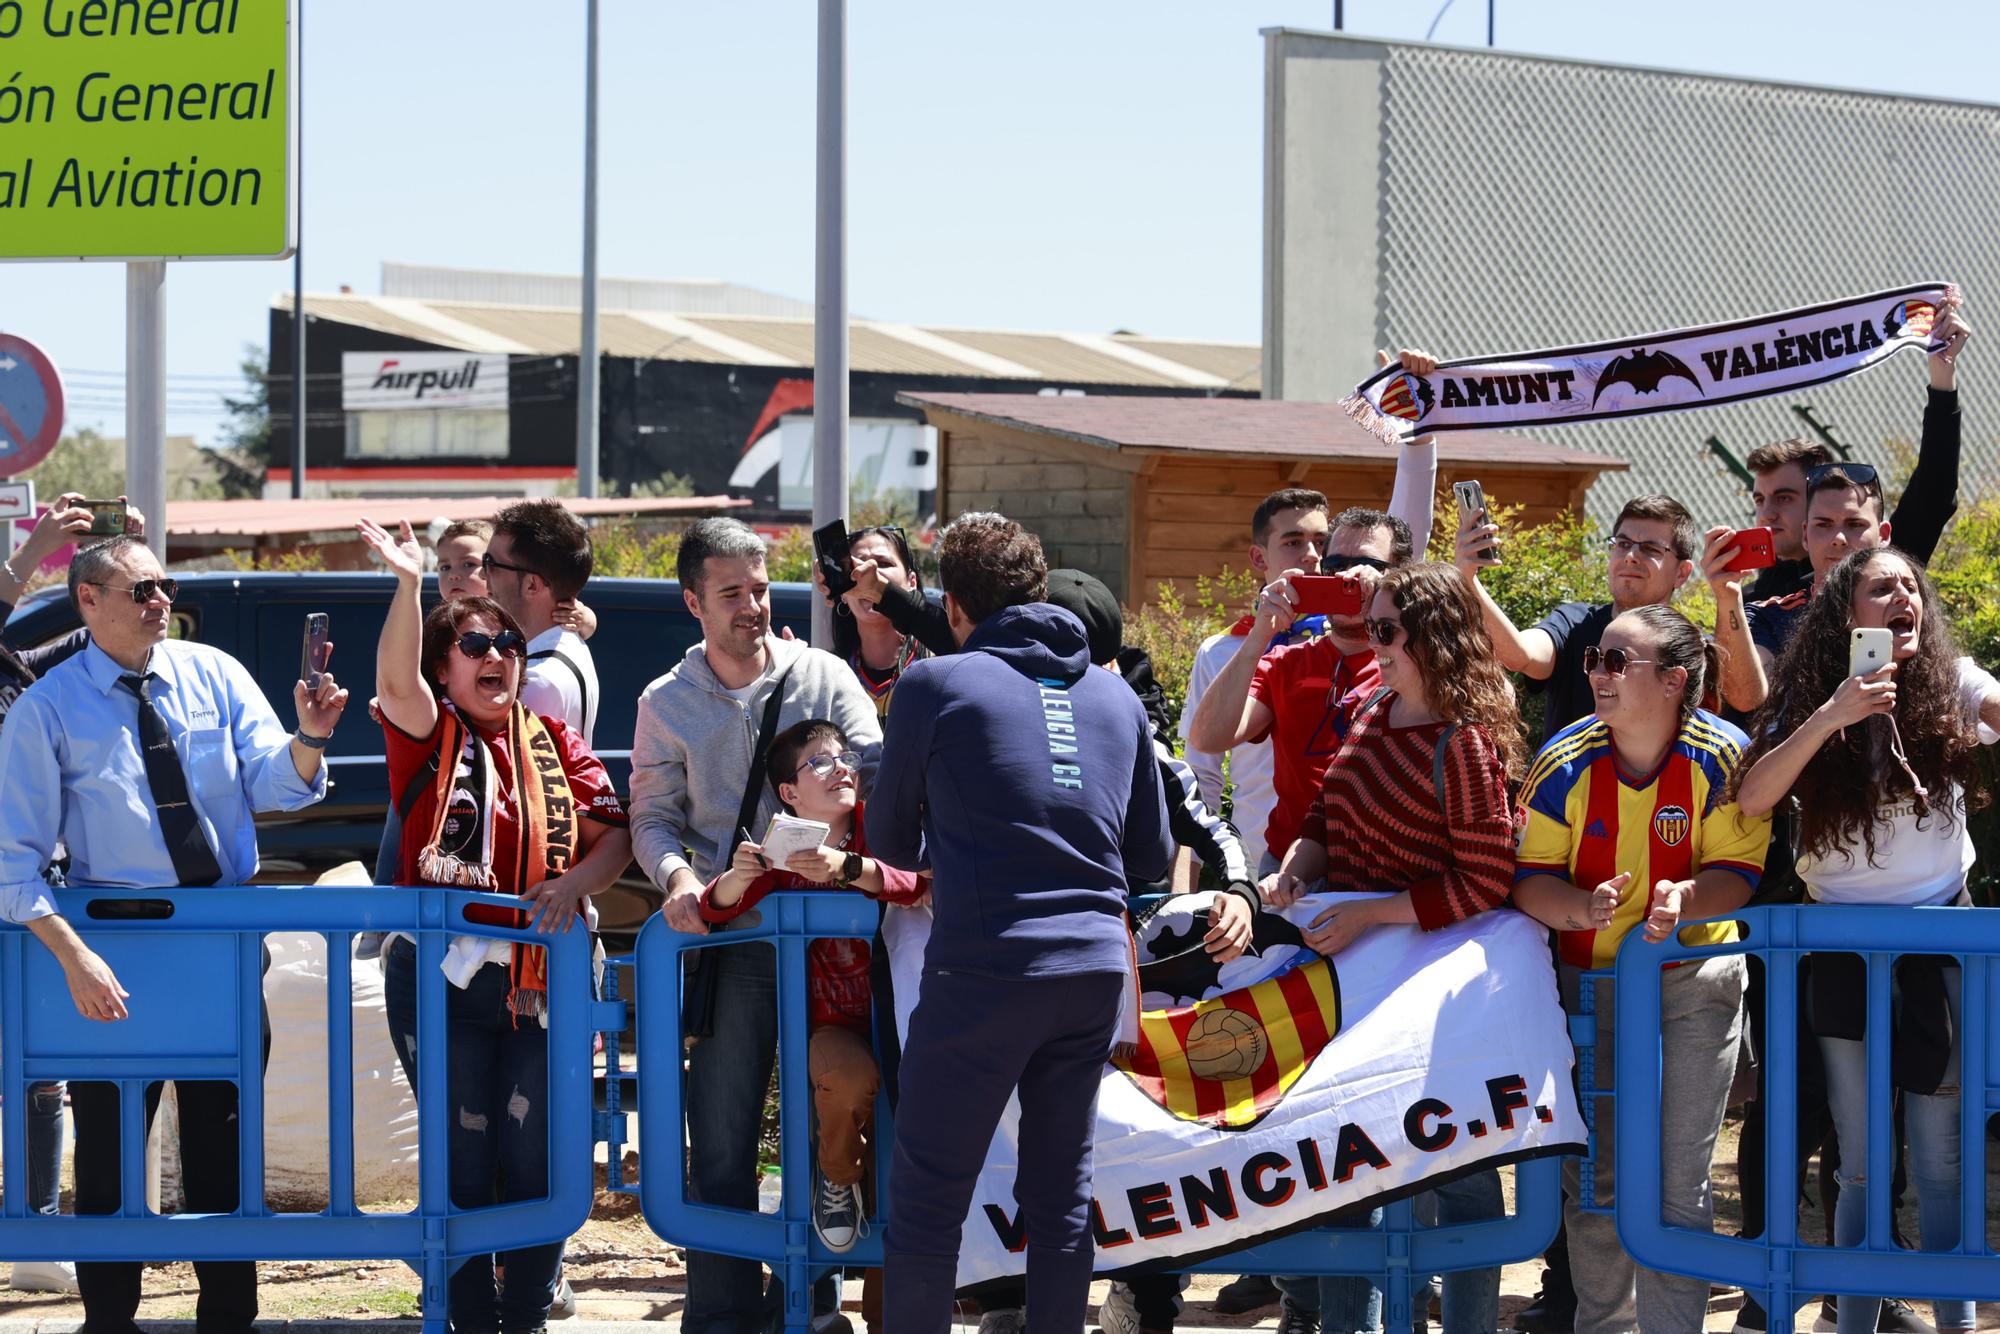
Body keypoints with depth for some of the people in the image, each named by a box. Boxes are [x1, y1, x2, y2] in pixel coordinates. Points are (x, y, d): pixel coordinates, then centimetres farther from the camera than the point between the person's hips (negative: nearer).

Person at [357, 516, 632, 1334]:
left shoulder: (553, 743, 10)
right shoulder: (431, 736, 2)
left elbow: (614, 834, 6)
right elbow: (395, 682, -20)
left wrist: (574, 883, -15)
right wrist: (408, 585, -34)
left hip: (539, 982, 2)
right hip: (443, 981, -2)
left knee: (534, 1161, 2)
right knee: (462, 1162, 2)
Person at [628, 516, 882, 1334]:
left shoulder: (824, 677, 4)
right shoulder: (668, 705, 8)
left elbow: (877, 777, -4)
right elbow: (653, 817, 10)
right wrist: (677, 875, -12)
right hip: (729, 937, 0)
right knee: (721, 1142, 0)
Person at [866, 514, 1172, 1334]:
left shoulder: (935, 685, -2)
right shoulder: (1116, 697, 11)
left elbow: (889, 839, 10)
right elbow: (1152, 855, 18)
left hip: (984, 967, -5)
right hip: (1096, 966, 5)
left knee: (928, 1199, 1)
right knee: (1062, 1196, 13)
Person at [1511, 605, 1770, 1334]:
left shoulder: (1722, 759, -15)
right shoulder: (1563, 765, -11)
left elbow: (1739, 873, -12)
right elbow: (1529, 877, -8)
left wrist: (1684, 898, -33)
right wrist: (1583, 907, -29)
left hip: (1694, 979, -2)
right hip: (1588, 979, 2)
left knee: (1678, 1182, -6)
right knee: (1592, 1174, 9)